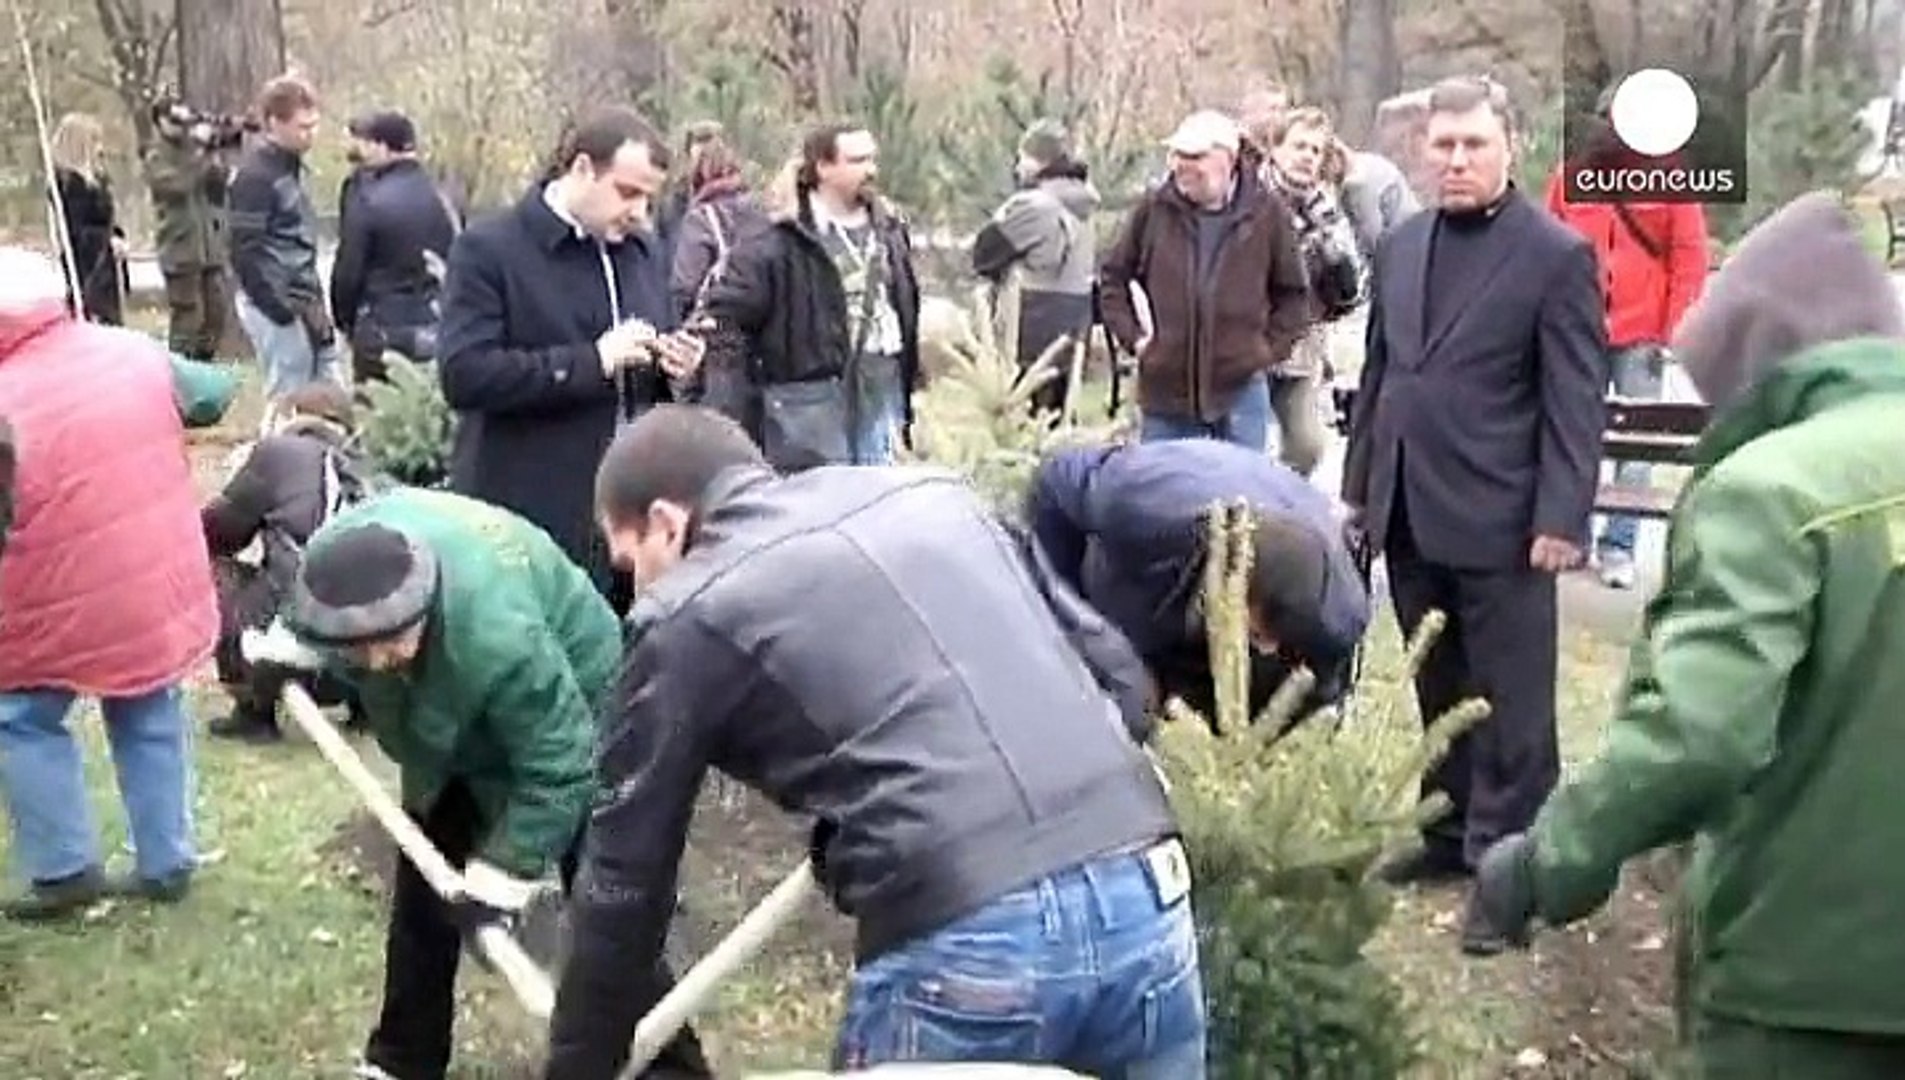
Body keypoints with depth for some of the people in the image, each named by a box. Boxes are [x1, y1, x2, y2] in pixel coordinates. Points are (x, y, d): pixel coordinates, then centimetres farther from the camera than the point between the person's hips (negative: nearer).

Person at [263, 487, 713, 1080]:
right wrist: (286, 650, -8)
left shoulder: (498, 636, -48)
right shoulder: (343, 556, -29)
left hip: (570, 719, -6)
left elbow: (559, 771, -35)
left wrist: (502, 873, -29)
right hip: (458, 734, 6)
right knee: (422, 893, 13)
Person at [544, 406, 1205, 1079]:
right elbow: (1116, 668, 20)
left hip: (966, 946, -5)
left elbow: (626, 881, 12)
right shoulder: (929, 492, 20)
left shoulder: (687, 619, 7)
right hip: (1144, 896, 6)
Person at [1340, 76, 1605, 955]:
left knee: (1510, 704, 2)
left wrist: (1562, 518, -15)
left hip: (1501, 522, -6)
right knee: (1439, 692, 17)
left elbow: (1576, 402, -10)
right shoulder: (1401, 248, 11)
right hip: (1410, 516, 6)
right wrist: (1359, 482, 14)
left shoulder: (1557, 256, -8)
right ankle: (1451, 833, 30)